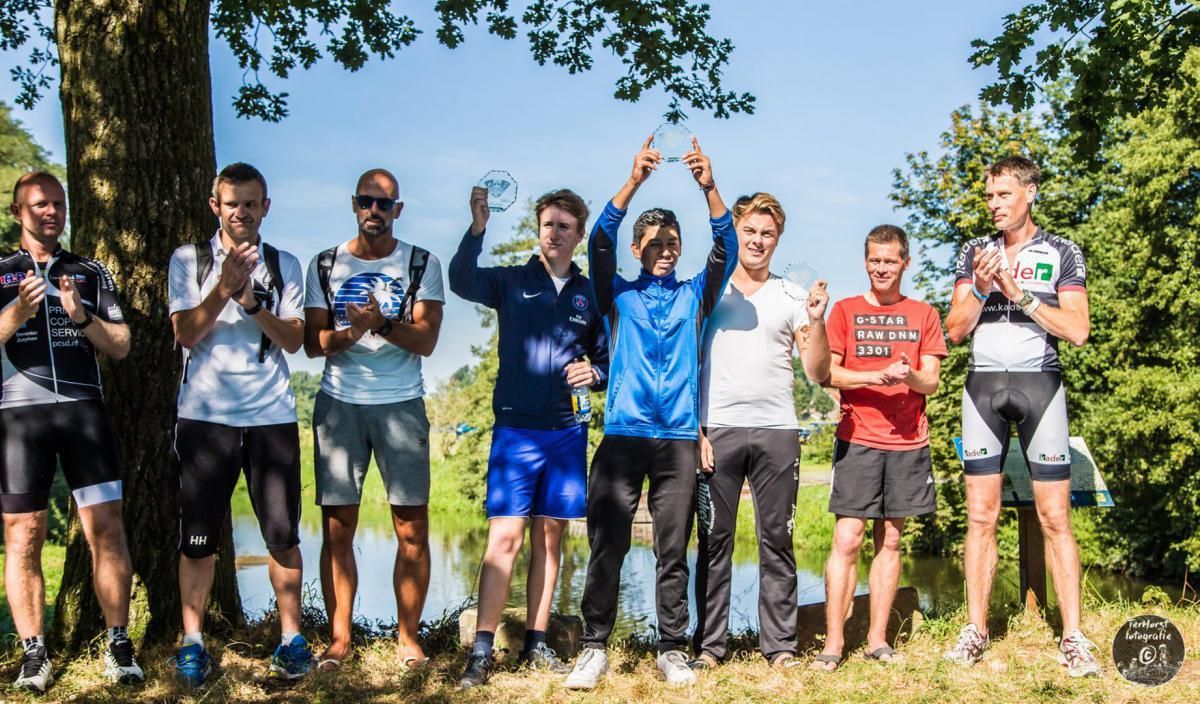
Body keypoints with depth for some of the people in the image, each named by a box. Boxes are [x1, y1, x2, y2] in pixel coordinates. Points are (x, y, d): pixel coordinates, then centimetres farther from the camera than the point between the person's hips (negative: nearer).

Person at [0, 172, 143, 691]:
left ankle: (119, 647, 1)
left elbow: (120, 346, 10)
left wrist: (82, 316, -7)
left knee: (106, 528, -5)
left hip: (84, 409, 1)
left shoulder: (92, 272, 15)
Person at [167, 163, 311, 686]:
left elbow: (293, 339, 1)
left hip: (272, 416, 1)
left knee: (283, 535, 0)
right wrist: (225, 285, -18)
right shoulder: (188, 261, 6)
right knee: (197, 538, 2)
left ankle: (291, 638, 12)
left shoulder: (284, 265, 10)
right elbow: (187, 334, -4)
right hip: (204, 414, -1)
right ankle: (193, 642, 13)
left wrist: (252, 300, -15)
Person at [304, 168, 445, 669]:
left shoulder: (422, 265, 5)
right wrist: (349, 332, -16)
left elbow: (426, 340, -5)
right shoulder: (326, 265, 9)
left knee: (412, 528, -3)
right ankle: (339, 639, 8)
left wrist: (381, 324, -22)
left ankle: (408, 638, 7)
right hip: (339, 405, 1)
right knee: (337, 528, 0)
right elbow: (313, 343, 4)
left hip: (401, 404, -1)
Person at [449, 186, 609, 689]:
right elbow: (461, 281, -19)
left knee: (550, 536, 9)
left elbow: (605, 361, 17)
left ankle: (535, 644, 18)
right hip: (516, 428, -3)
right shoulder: (511, 280, 2)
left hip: (567, 432, 3)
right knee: (505, 535, -9)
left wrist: (593, 374, -5)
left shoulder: (589, 294, 9)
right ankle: (482, 652, -5)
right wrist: (478, 227, -31)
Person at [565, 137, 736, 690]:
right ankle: (594, 648, 5)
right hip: (623, 435, -1)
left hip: (679, 440, 1)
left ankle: (673, 651, 10)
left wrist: (709, 187, -15)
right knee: (607, 548, -2)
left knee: (673, 552, 4)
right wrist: (634, 181, -17)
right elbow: (600, 240, -5)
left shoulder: (694, 296, 14)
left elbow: (725, 247, 0)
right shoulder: (619, 294, 10)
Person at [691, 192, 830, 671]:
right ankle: (709, 644, 8)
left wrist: (816, 321, -9)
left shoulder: (791, 296, 12)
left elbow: (818, 373, 7)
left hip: (777, 432, 1)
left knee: (777, 539, 3)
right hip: (717, 429, -1)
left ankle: (780, 646, 9)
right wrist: (693, 428, -4)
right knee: (715, 540, 1)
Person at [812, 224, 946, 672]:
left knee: (890, 541, 6)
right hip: (858, 439, -2)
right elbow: (827, 373, -2)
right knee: (847, 539, -7)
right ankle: (834, 643, -5)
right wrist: (877, 377, -16)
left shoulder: (923, 315, 10)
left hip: (907, 442, 2)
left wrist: (911, 376, -17)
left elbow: (931, 382, 5)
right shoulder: (845, 311, 6)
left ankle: (877, 640, 12)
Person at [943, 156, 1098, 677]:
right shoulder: (974, 253, 12)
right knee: (981, 514, 1)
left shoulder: (1062, 253, 4)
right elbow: (955, 330, 7)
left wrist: (1017, 292, -12)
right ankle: (975, 630, 6)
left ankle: (1073, 638, -1)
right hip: (983, 385, 2)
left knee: (1054, 516, -4)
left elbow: (1077, 330, -6)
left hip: (1039, 384, -2)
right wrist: (980, 288, -9)